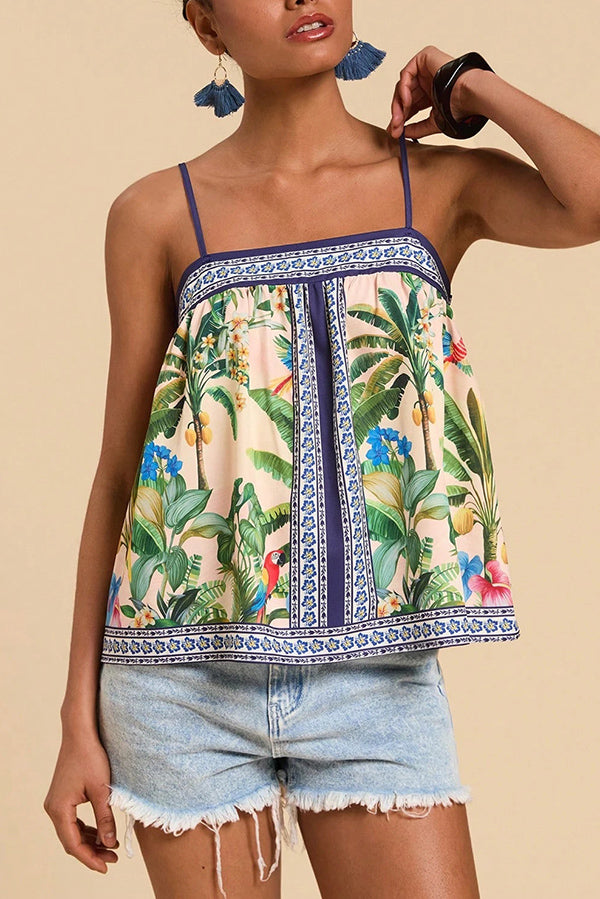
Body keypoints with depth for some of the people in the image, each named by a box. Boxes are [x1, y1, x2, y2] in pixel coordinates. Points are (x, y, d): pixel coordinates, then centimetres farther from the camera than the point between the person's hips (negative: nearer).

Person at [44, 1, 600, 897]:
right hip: (190, 682, 0)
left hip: (376, 686, 0)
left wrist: (476, 88, -1)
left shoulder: (441, 182, 4)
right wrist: (81, 720, 5)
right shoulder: (159, 214, 4)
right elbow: (118, 472, 6)